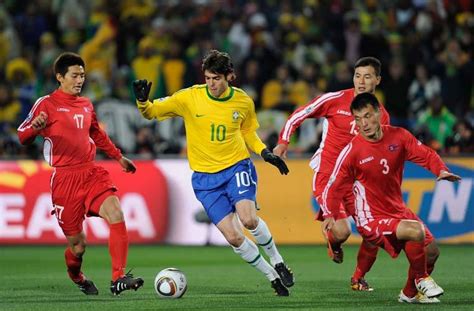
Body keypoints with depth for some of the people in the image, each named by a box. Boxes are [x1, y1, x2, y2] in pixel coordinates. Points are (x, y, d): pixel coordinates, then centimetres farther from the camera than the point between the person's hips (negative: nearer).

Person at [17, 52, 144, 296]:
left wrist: (119, 157, 37)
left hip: (91, 173, 5)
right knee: (77, 243, -1)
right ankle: (77, 277, 34)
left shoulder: (86, 105, 16)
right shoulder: (47, 104, -2)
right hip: (65, 179, -5)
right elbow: (23, 137, -6)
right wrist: (36, 127, -28)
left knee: (116, 214, -21)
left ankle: (118, 279, -24)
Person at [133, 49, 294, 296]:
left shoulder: (243, 102, -1)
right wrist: (142, 101, -24)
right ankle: (273, 278, 10)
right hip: (205, 177, 0)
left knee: (248, 219, -27)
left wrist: (265, 153, 1)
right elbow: (151, 112, -2)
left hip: (237, 167, 0)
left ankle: (277, 261, 0)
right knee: (233, 236, -10)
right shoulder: (189, 98, -8)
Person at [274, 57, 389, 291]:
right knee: (341, 231, -19)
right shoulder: (335, 100, -7)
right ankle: (333, 244, 21)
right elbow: (299, 115, 1)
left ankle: (358, 278, 19)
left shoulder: (382, 116, 4)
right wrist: (283, 141, -6)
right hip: (326, 175, -4)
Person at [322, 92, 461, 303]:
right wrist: (329, 215, -23)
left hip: (398, 210, 6)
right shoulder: (352, 151, -15)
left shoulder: (398, 136, -4)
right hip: (371, 219, -6)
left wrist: (442, 171, -16)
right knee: (415, 231, -28)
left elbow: (426, 155, 4)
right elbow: (333, 187, -10)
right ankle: (421, 279, -3)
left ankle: (410, 293, 27)